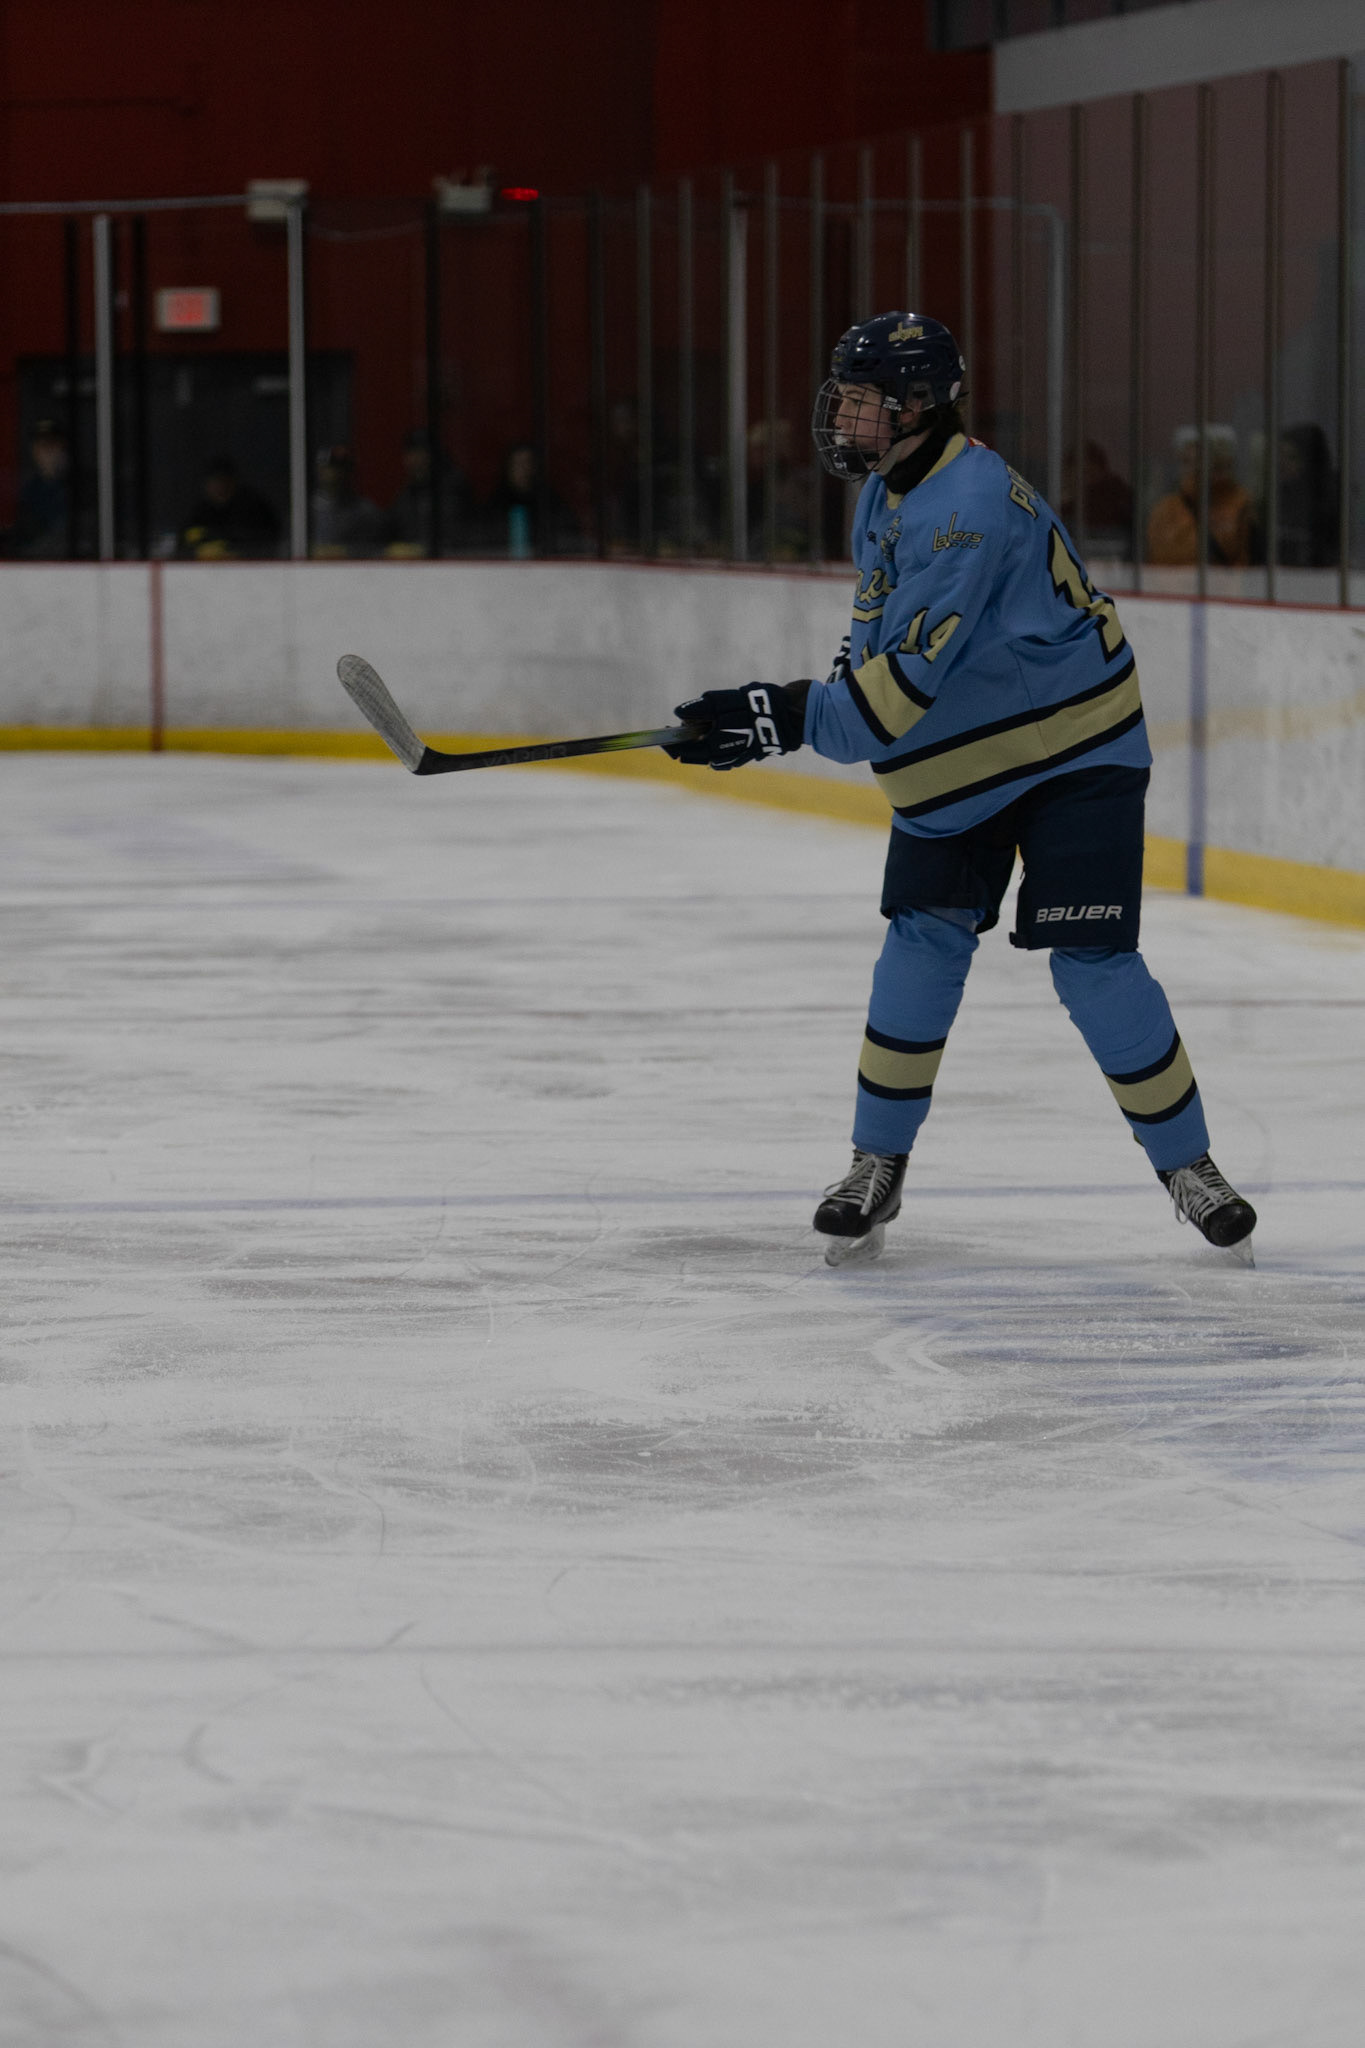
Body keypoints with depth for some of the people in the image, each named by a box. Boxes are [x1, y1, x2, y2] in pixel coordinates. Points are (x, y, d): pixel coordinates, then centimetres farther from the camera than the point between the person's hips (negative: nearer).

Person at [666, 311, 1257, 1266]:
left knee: (1093, 965, -10)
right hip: (956, 763, 8)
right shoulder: (886, 491, 6)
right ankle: (879, 1165, 7)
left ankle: (1187, 1163, 5)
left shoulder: (968, 504, -27)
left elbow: (909, 681, -31)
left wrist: (788, 718, -31)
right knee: (923, 947, 0)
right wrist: (787, 710, 2)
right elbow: (883, 645, 18)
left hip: (1075, 754, -8)